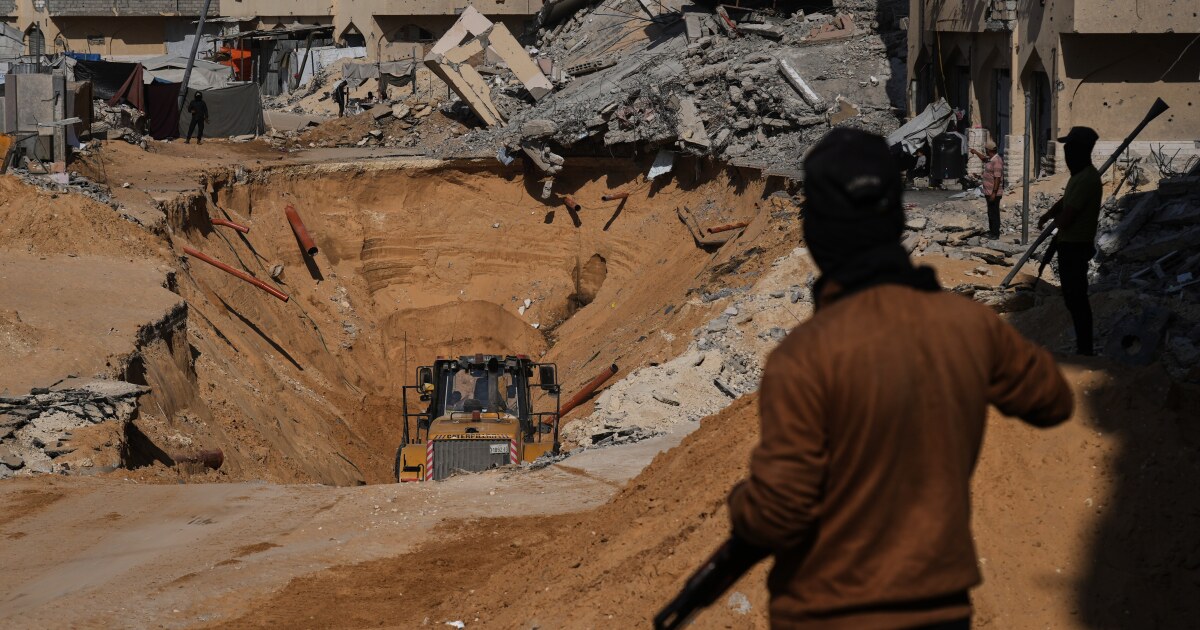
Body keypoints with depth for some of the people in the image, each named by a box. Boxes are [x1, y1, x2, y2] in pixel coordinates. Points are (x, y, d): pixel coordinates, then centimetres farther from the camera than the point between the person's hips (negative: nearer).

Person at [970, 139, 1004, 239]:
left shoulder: (997, 161, -22)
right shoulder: (990, 159, 8)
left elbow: (997, 178, -25)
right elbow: (984, 158, 36)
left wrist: (994, 193, -27)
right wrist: (976, 152, 45)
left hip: (994, 193, -10)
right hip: (989, 192, 10)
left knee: (994, 213, -5)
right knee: (990, 212, 17)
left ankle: (995, 234, -1)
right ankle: (992, 231, 26)